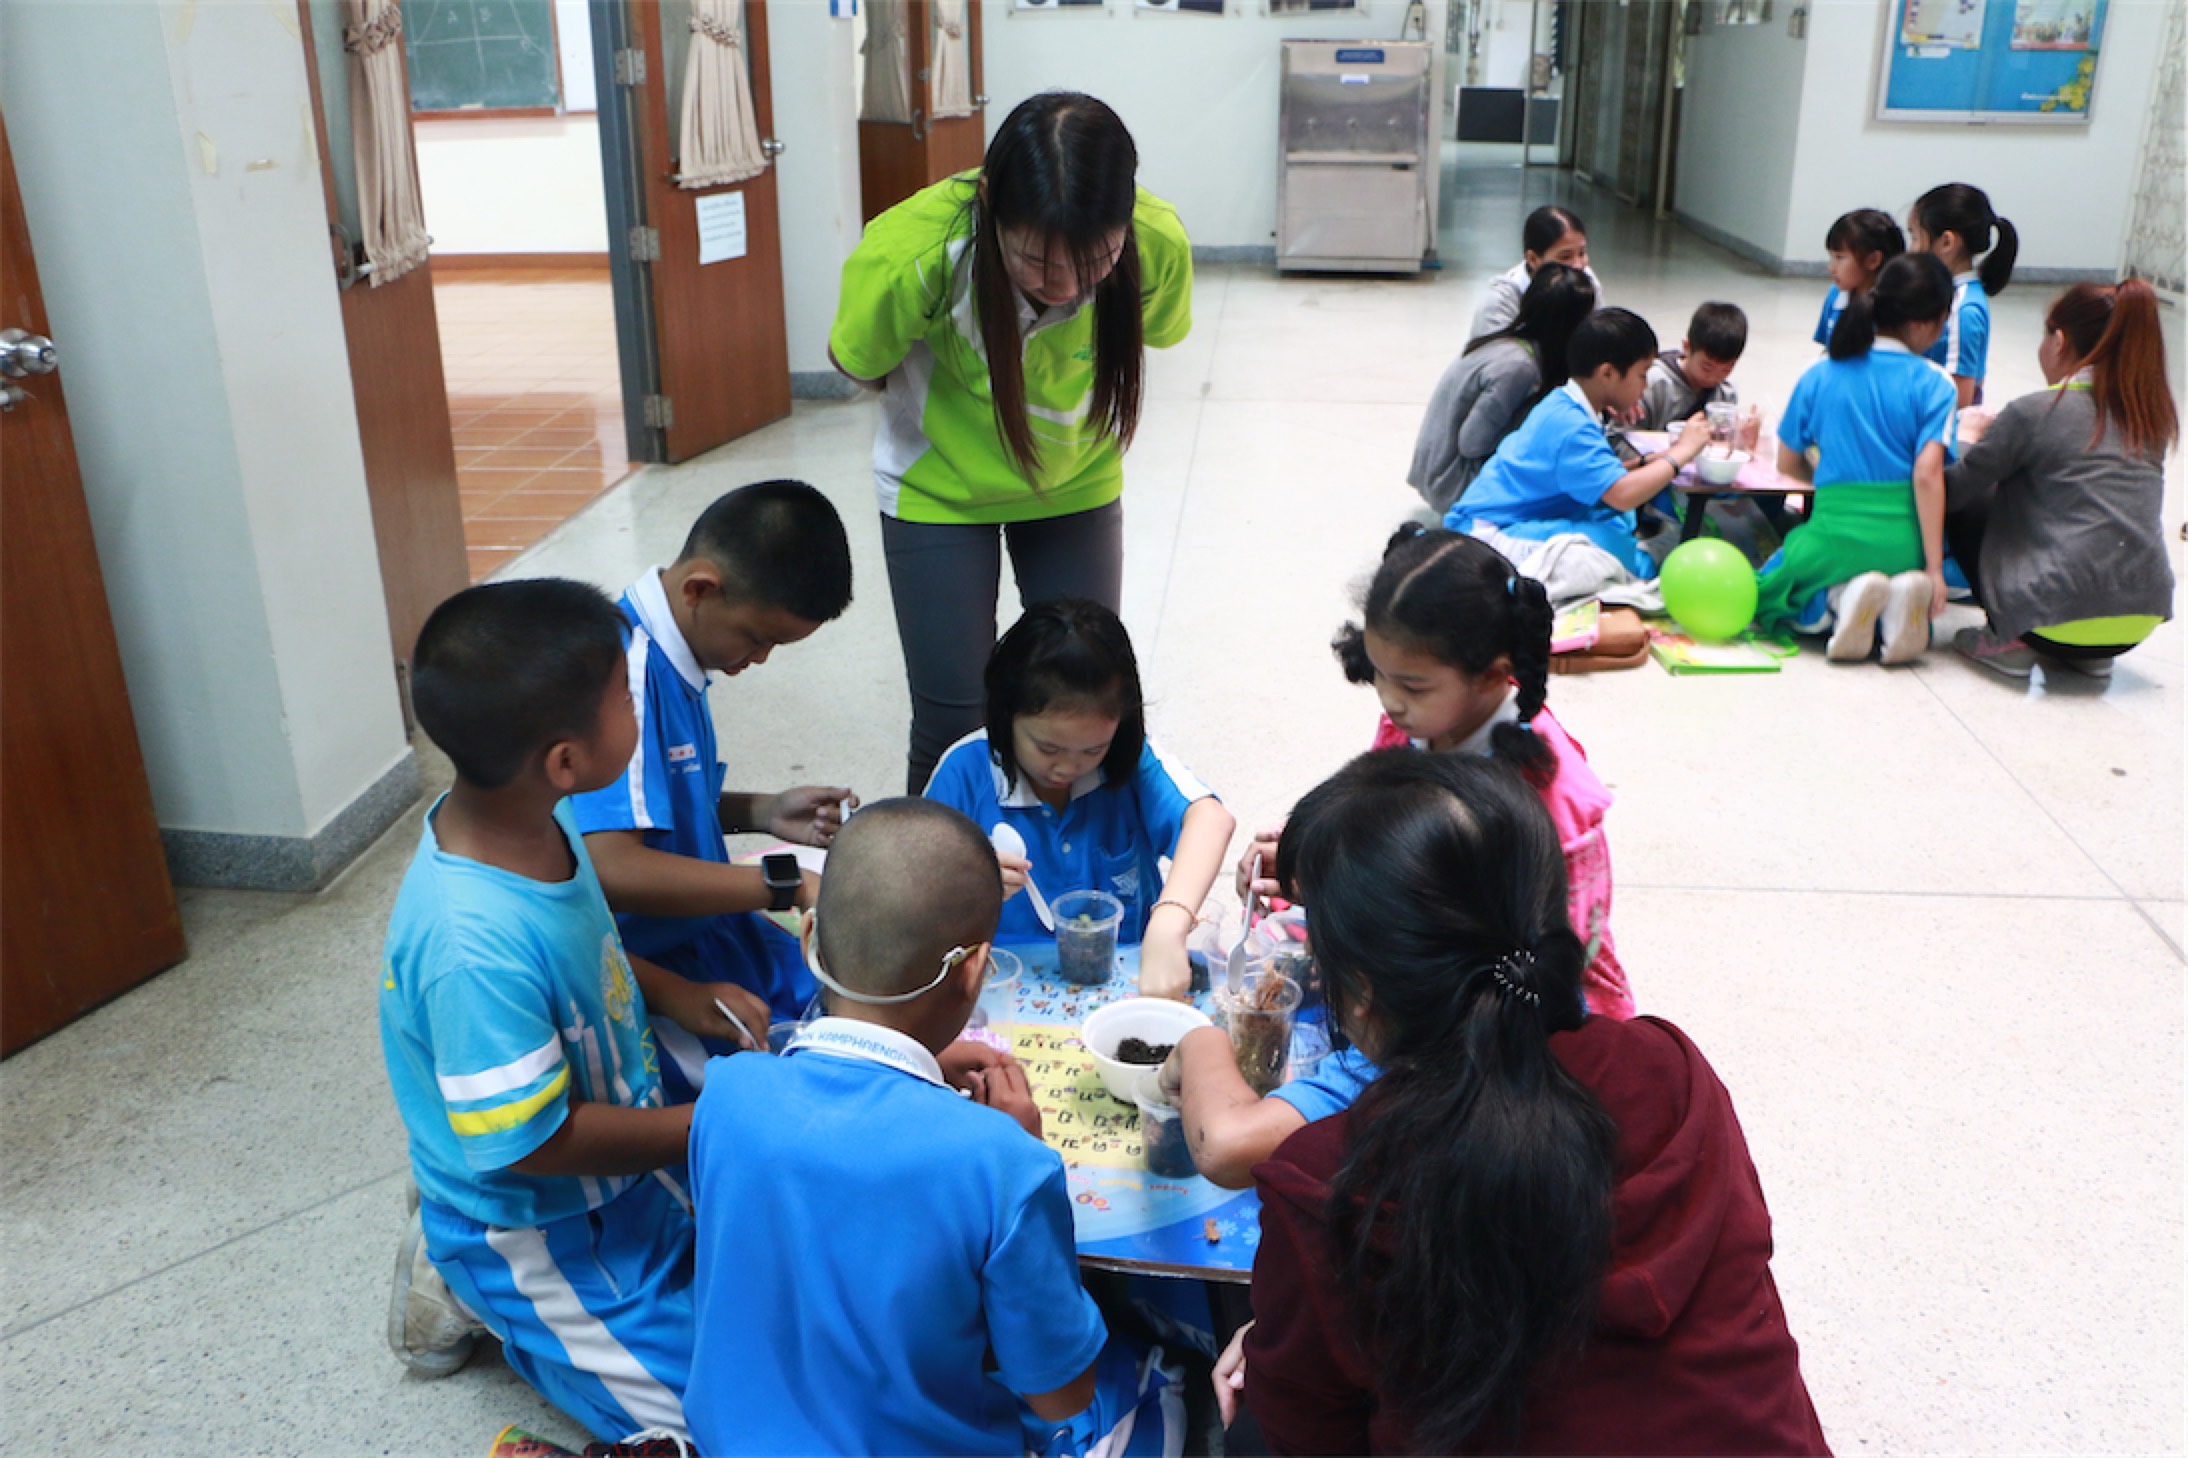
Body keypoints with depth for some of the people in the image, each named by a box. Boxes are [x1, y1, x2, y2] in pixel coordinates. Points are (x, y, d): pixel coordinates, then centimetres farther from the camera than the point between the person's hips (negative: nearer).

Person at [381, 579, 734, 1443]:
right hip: (534, 1229, -7)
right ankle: (482, 1294, 11)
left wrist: (679, 997, -3)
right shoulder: (474, 947, -38)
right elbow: (532, 1146, -27)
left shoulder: (528, 817, -13)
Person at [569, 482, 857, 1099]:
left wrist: (759, 812, 5)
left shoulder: (670, 660, 6)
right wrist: (787, 884, -27)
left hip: (710, 932, 10)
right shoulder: (623, 669, -24)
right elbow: (612, 868, -32)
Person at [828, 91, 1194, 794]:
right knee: (952, 719, -1)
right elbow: (858, 363, -12)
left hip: (1076, 482, 2)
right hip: (940, 490, -2)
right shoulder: (908, 255, -35)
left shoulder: (1159, 243, -28)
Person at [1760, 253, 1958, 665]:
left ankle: (1838, 600, -8)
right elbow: (1927, 476, -14)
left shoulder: (1819, 376, 4)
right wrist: (1934, 568, -12)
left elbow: (1788, 465, 11)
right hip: (1903, 546, 1)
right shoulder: (1933, 384, -4)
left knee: (1763, 596, 25)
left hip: (1835, 536, -1)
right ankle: (1901, 599, -5)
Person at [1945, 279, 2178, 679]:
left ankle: (2011, 640, 7)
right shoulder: (2152, 414, 10)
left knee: (1964, 506, 16)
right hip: (2142, 624, 6)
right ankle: (2092, 654, 18)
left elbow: (1955, 491, 1)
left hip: (2063, 621, -6)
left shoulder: (2035, 412, -7)